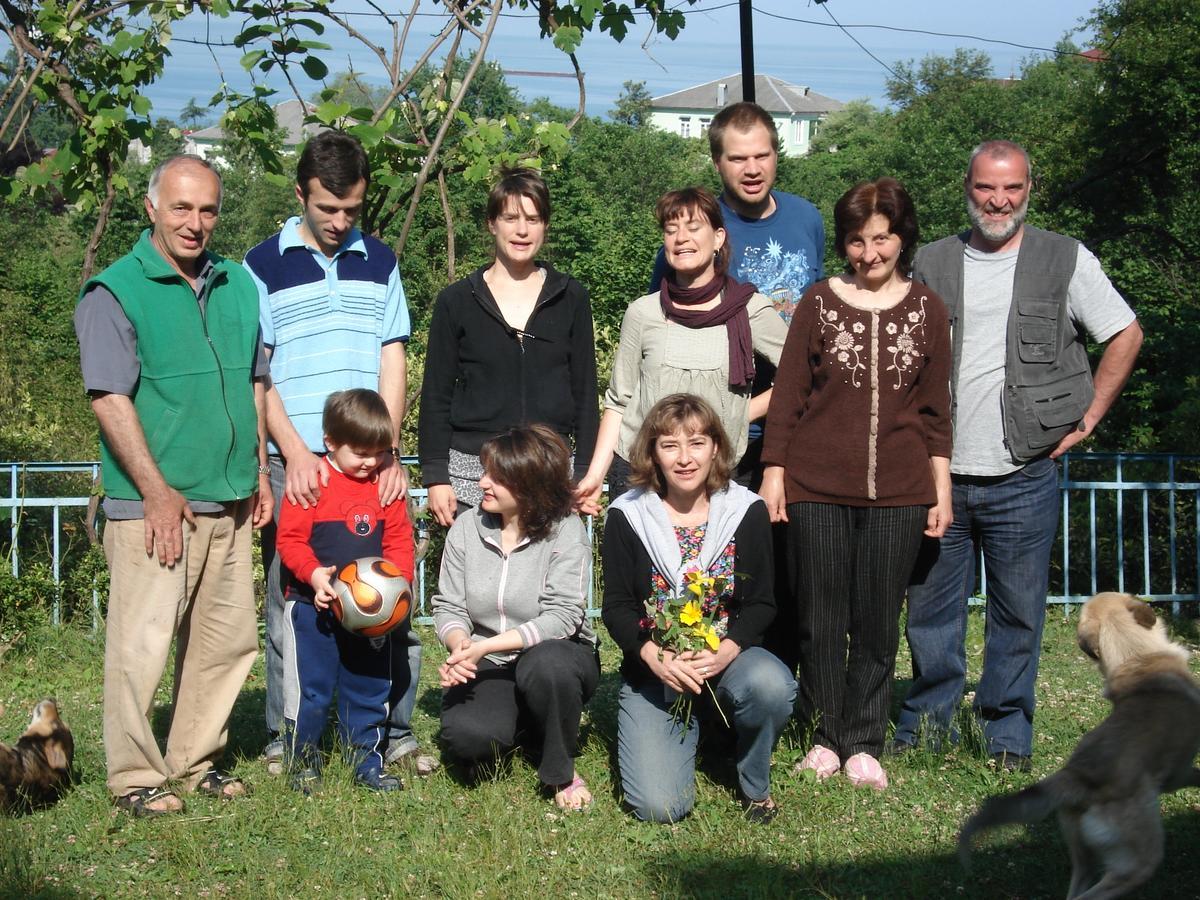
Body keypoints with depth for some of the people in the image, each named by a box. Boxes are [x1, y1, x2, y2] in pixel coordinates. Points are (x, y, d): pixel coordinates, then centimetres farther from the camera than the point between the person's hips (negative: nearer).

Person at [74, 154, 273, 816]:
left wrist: (259, 473, 14)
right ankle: (136, 777, 7)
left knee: (228, 639, 11)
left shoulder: (237, 285, 12)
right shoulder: (114, 292, -7)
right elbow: (110, 398, -12)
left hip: (229, 502, 6)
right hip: (154, 505, -6)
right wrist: (157, 492, -16)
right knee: (141, 643, -4)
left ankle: (197, 761, 24)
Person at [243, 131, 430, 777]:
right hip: (296, 463, -2)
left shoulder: (380, 262, 12)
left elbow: (393, 362, 8)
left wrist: (388, 451, -4)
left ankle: (396, 730, 13)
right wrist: (296, 453, -11)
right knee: (290, 605, 2)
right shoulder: (264, 265, 4)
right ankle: (284, 738, 12)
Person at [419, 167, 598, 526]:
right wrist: (435, 476, -1)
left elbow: (584, 389, 10)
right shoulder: (457, 301, 4)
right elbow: (436, 395, 6)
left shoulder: (570, 298, 8)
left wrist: (585, 472, 5)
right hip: (471, 469, -1)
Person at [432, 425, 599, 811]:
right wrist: (460, 645, -25)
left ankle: (560, 771, -12)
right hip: (486, 666, 2)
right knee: (466, 735, -29)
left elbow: (561, 617, -21)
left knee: (545, 662, -40)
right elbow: (448, 606, -1)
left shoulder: (565, 531, -12)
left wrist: (485, 646, -27)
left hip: (555, 655, -2)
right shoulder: (466, 527, 0)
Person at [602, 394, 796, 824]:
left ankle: (755, 784, -4)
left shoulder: (746, 510, -1)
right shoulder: (627, 516, -3)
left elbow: (762, 603, -2)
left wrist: (725, 652, -22)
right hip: (654, 672, 0)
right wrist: (655, 657, -23)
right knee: (659, 806, -18)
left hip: (727, 657, 0)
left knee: (771, 684, -37)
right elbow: (616, 608, -3)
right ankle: (686, 732, 20)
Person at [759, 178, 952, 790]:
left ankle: (864, 745, 15)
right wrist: (773, 475, -1)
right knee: (821, 621, 4)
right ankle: (825, 739, 16)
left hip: (898, 493, 1)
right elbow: (787, 396, 3)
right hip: (817, 488, -1)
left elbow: (935, 411, 10)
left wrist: (941, 492, 7)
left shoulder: (927, 310, 6)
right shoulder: (820, 303, 2)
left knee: (878, 625, 5)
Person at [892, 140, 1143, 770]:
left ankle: (1008, 736, 17)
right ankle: (925, 722, 24)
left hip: (1022, 479, -2)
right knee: (931, 610, 9)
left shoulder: (1066, 261, 1)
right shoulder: (931, 264, 7)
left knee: (1019, 614, 5)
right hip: (937, 476, 2)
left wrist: (1089, 416, 4)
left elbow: (1125, 335, 9)